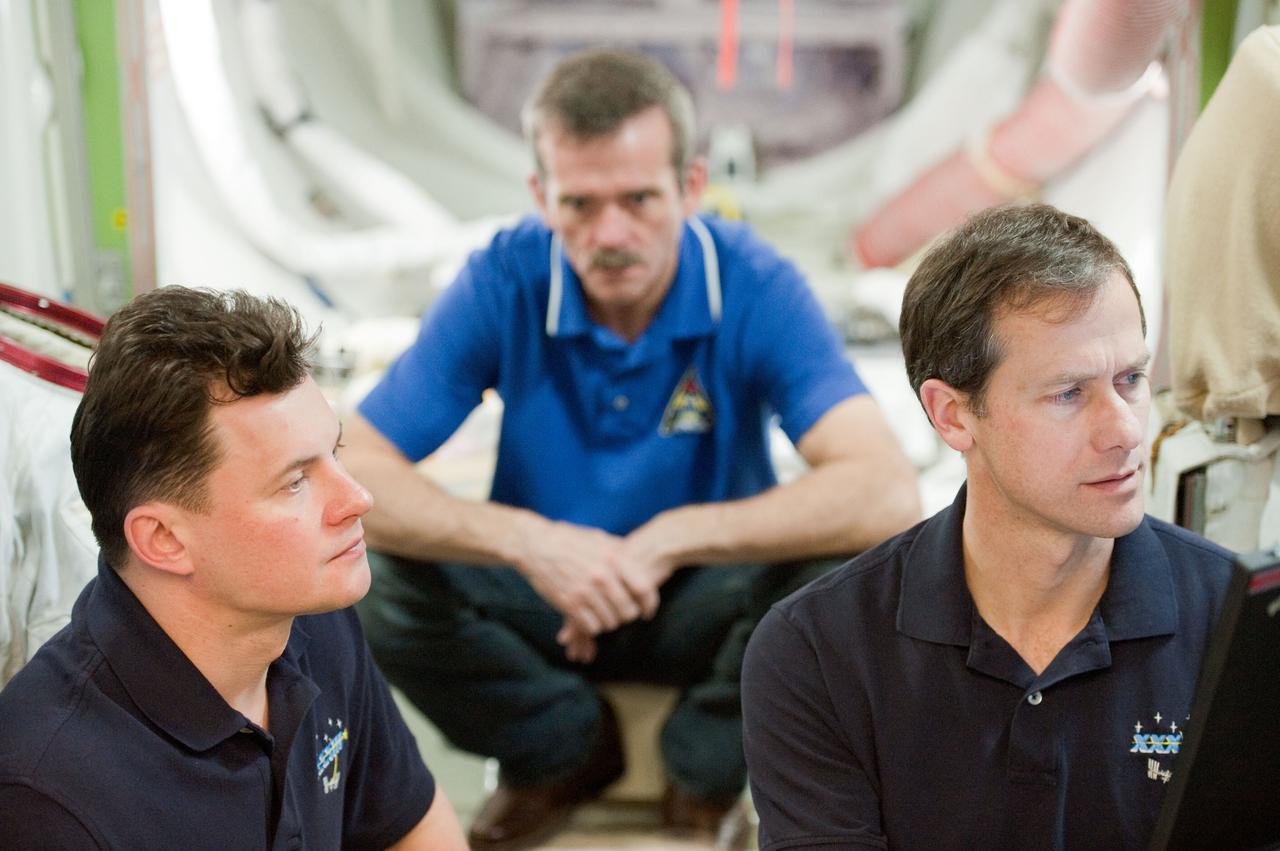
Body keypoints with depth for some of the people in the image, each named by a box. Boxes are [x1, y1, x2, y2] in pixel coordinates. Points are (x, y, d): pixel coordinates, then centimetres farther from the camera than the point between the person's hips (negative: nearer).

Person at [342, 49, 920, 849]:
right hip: (544, 594, 1)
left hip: (700, 600, -1)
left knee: (834, 574, -32)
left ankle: (705, 771, 1)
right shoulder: (503, 283, -17)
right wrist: (523, 538, -37)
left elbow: (887, 496, -33)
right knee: (382, 586, -26)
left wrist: (668, 540, -33)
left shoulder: (755, 287, -20)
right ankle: (567, 750, 4)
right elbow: (347, 474, -22)